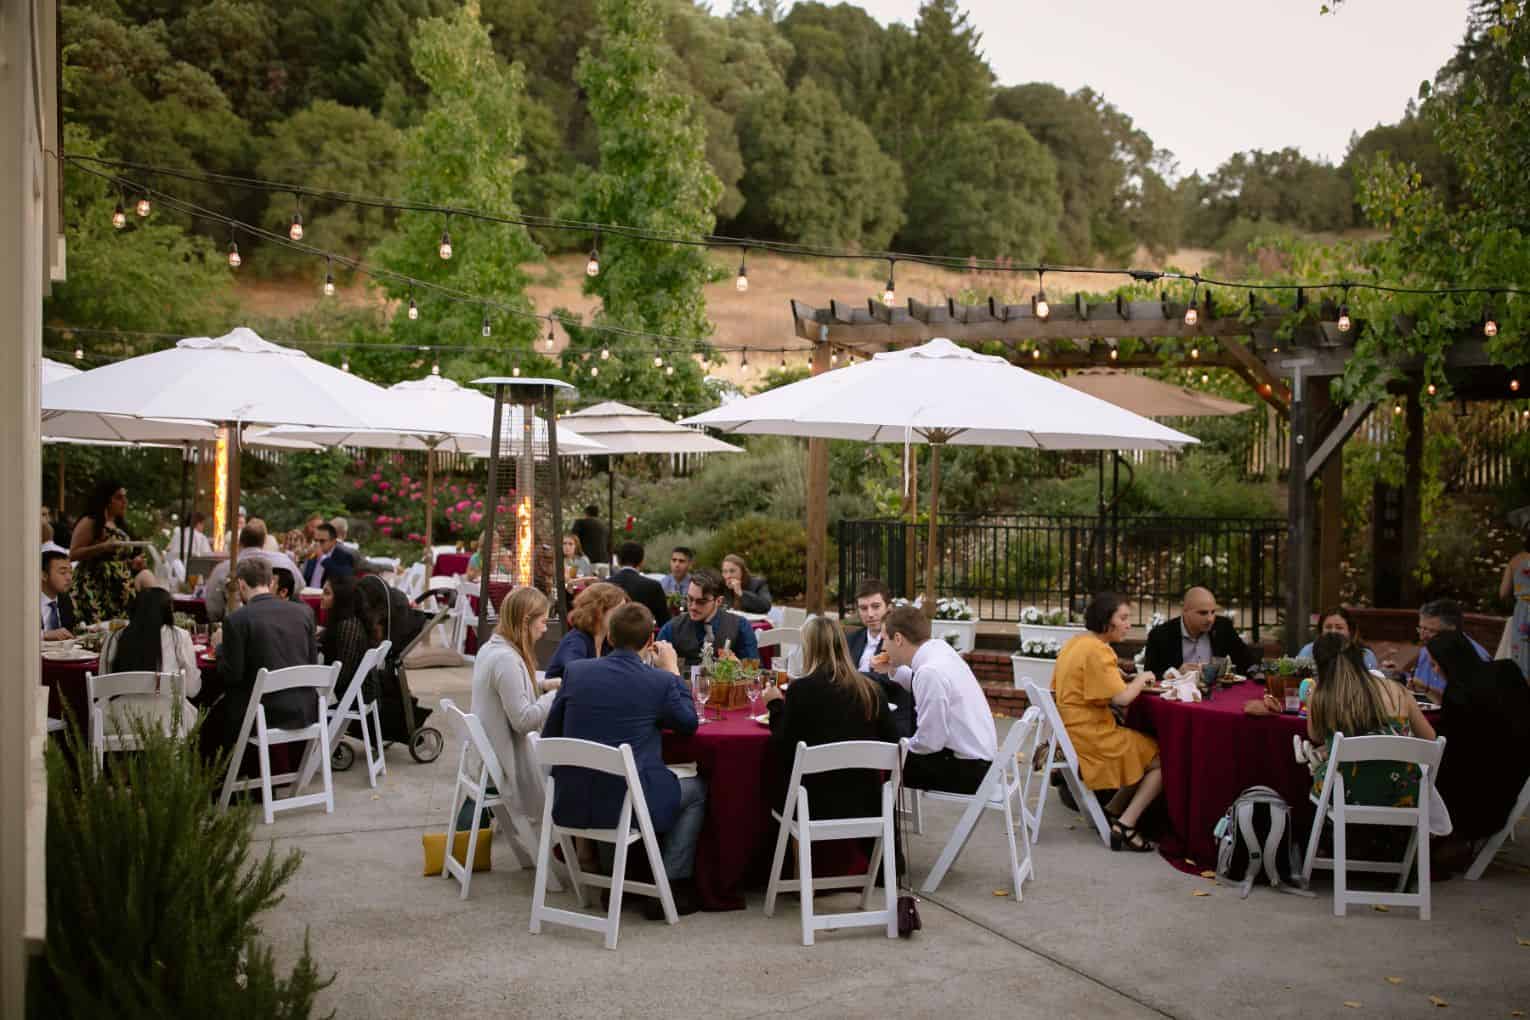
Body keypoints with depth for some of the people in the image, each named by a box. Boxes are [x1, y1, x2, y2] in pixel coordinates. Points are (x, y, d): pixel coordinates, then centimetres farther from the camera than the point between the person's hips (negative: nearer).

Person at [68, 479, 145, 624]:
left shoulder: (121, 526, 15)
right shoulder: (89, 523, -5)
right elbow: (73, 554, -11)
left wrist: (133, 563, 7)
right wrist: (102, 547, -21)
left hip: (120, 593, 7)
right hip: (95, 591, -7)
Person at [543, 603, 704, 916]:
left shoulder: (575, 670, -2)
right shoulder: (660, 681, -11)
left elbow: (549, 736, 7)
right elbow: (689, 724, 9)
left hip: (572, 804, 4)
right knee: (696, 789, 22)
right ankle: (672, 887, 17)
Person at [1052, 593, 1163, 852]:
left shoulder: (1075, 643, 10)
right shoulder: (1097, 650, -19)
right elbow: (1121, 698, -24)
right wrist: (1142, 678, -5)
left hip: (1075, 731, 10)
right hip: (1090, 736, -10)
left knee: (1147, 750, 20)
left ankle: (1112, 812, 15)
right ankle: (1125, 826, -5)